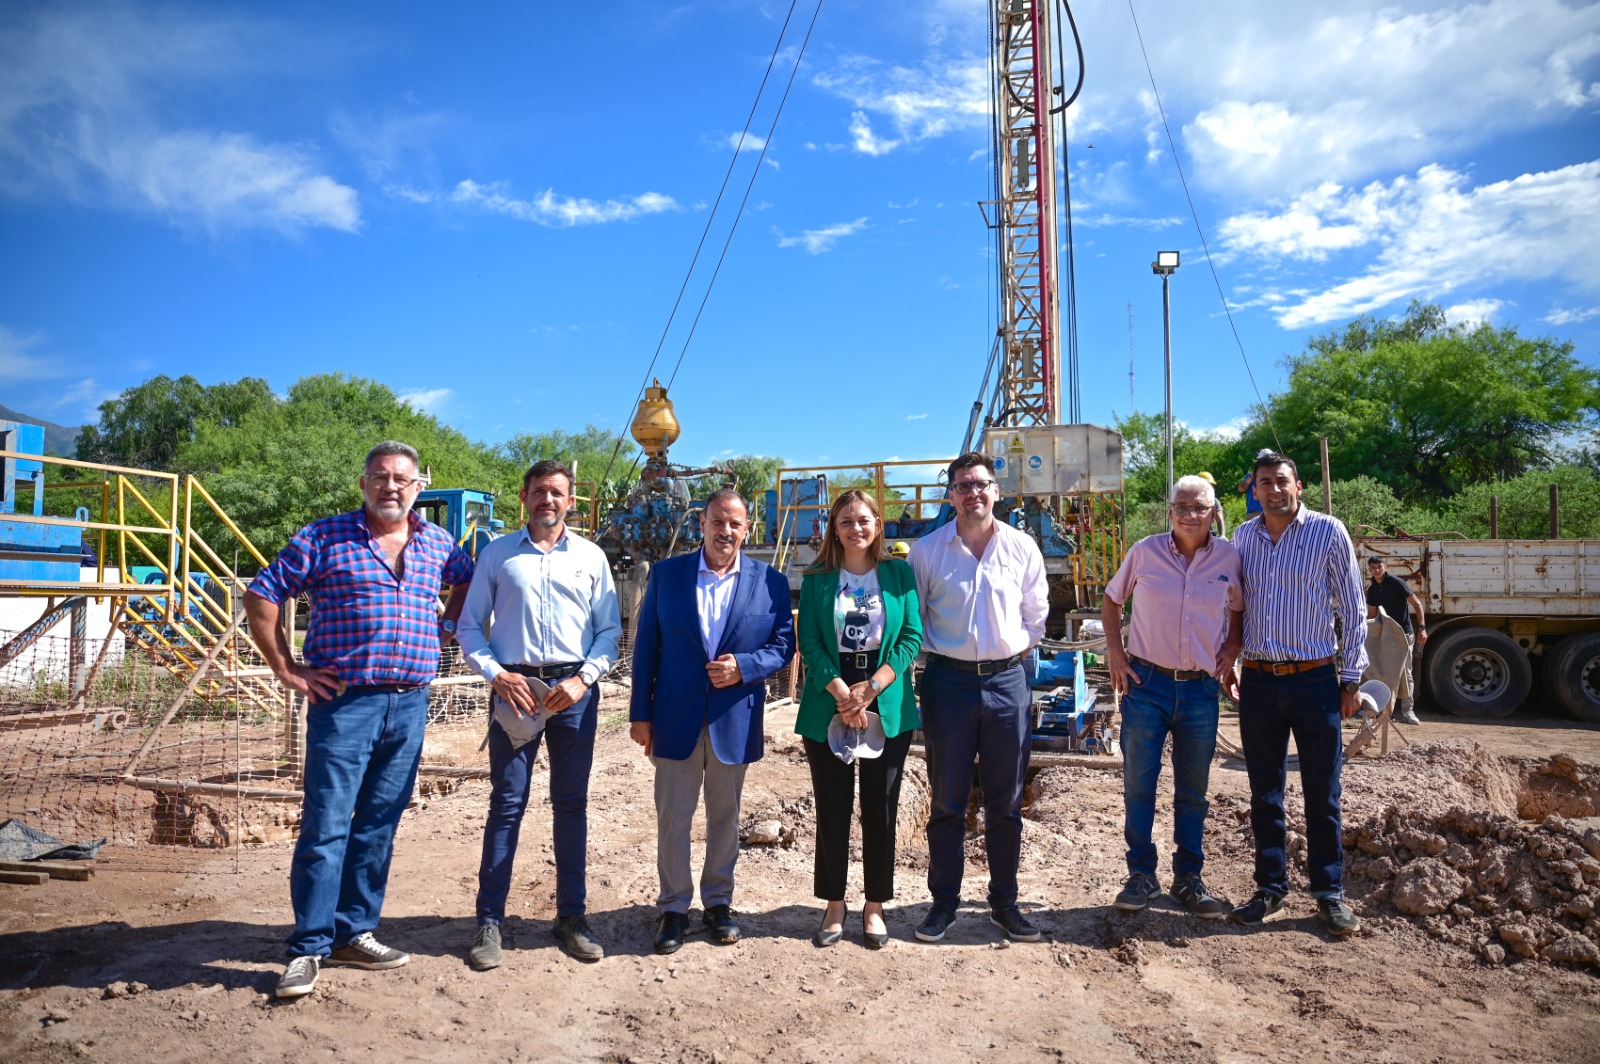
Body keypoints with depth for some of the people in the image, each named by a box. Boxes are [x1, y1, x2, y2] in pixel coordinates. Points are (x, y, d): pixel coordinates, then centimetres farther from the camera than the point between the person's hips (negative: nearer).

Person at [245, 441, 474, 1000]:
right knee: (325, 827, -2)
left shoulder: (436, 544, 10)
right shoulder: (325, 537, -2)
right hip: (345, 702, -4)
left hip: (410, 705, 4)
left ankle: (354, 933, 24)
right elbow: (260, 597, 0)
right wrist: (287, 669, -3)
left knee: (378, 827, 12)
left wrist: (445, 628, 14)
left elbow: (468, 582, 29)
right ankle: (308, 949, 10)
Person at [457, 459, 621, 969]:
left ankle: (571, 914, 19)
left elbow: (610, 629, 6)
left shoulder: (591, 557, 8)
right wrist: (496, 674, -9)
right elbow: (470, 626, 6)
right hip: (515, 689, -1)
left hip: (574, 690, 1)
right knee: (506, 804, 1)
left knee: (571, 804, 8)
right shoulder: (497, 554, 7)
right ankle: (489, 920, 11)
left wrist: (583, 678, -8)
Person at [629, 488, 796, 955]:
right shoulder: (665, 574, 0)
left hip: (735, 719, 1)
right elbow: (646, 647, 1)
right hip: (675, 717, 0)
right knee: (673, 816, 7)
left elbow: (783, 644, 2)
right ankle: (673, 907, 23)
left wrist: (744, 666, -17)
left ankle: (718, 901, 31)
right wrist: (641, 713, -2)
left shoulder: (770, 581, 0)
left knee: (725, 815, 14)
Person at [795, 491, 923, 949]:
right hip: (827, 708, 0)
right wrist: (842, 694, -15)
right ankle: (833, 904, 21)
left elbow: (912, 636, -2)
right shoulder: (817, 579, 4)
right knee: (832, 809, 6)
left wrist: (871, 688, -12)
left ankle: (875, 905, 22)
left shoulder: (899, 574, 4)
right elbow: (810, 643, -2)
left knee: (880, 809, 7)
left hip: (888, 707, 0)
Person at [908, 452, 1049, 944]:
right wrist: (936, 653, 1)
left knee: (1005, 803, 9)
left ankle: (1004, 902, 24)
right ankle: (944, 902, 20)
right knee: (947, 801, 7)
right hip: (948, 681, -1)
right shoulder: (927, 549, -1)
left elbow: (1037, 611, 13)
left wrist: (1017, 646, 6)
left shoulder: (1023, 548, 3)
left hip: (1007, 681, 2)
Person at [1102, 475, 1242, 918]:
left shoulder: (1229, 557, 0)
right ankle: (1142, 876, 16)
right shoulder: (1145, 551, -3)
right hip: (1146, 682, -1)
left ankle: (1189, 878, 25)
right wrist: (1114, 651, -1)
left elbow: (1239, 611, 15)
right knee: (1138, 785, 2)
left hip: (1201, 687, 2)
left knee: (1194, 791, 11)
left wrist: (1231, 651, -1)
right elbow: (1111, 601, 9)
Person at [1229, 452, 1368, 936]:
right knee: (1264, 793, 10)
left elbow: (1351, 608, 0)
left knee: (1322, 795, 5)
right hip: (1259, 680, 3)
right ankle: (1270, 888, 22)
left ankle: (1329, 894, 18)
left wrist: (1351, 678, -1)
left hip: (1315, 679, -3)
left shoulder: (1328, 532, -3)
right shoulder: (1243, 536, 7)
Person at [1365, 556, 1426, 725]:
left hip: (1404, 633, -6)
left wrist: (1422, 627, -20)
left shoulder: (1396, 583, -11)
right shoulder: (1372, 590, 8)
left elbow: (1417, 604, -12)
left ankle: (1407, 710, -4)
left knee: (1405, 671, -6)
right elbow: (1372, 615, 16)